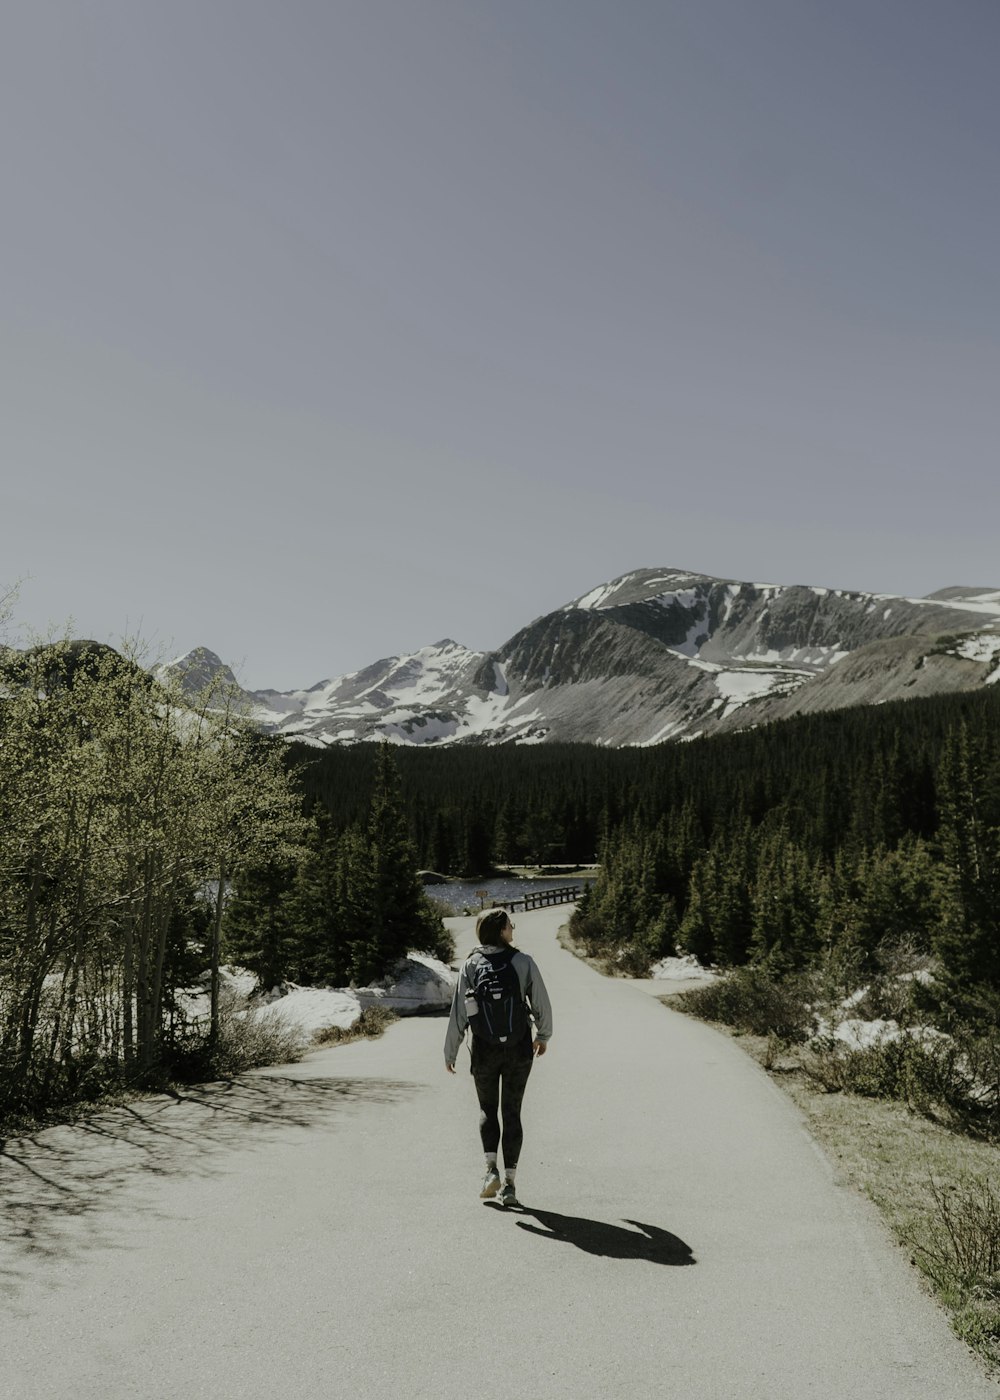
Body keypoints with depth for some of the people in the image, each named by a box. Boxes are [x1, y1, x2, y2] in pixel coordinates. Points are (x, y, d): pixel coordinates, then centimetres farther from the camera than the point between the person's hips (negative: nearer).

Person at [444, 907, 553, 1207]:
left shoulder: (470, 965, -6)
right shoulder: (523, 962, -7)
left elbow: (458, 1013, -6)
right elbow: (542, 1005, -3)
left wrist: (450, 1052, 3)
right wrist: (543, 1036, 15)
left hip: (485, 1050, 0)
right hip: (519, 1048, 0)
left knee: (487, 1109, 18)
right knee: (512, 1113, 11)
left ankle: (491, 1168, 0)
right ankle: (509, 1182, 10)